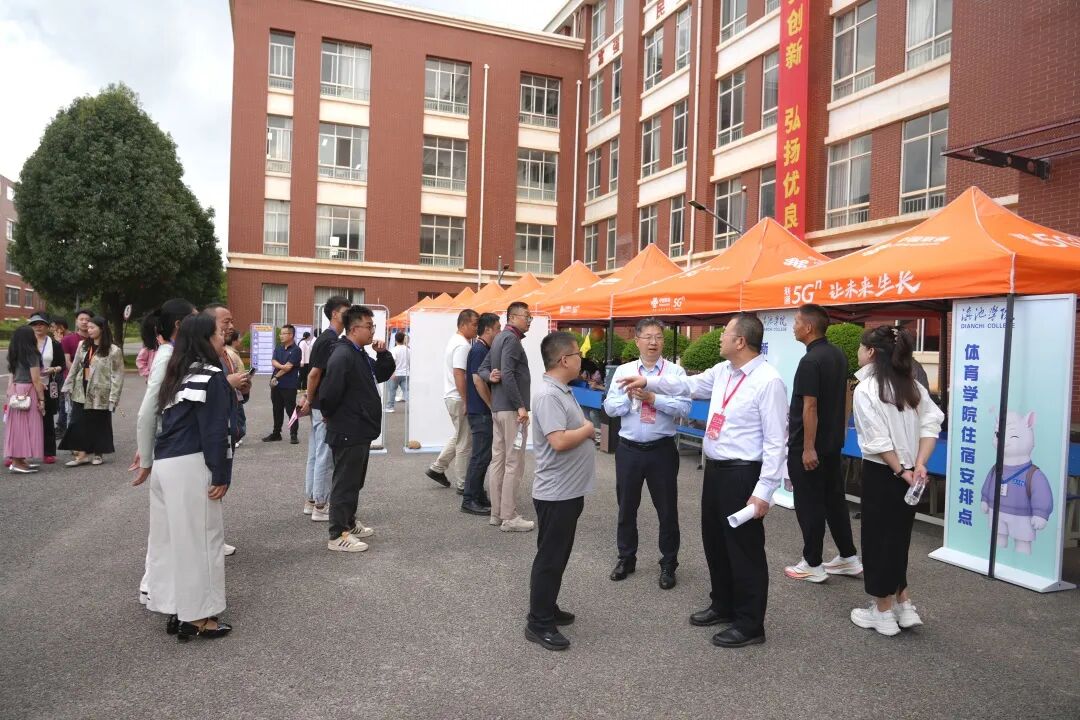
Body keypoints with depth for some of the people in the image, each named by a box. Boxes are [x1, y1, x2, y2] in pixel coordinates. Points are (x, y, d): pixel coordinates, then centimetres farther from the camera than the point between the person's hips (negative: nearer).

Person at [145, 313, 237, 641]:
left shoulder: (179, 375, 15)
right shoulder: (211, 376, -12)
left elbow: (173, 421, 18)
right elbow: (216, 431, -15)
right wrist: (221, 475, -12)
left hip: (166, 464, 9)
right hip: (190, 467, -9)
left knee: (177, 537, 15)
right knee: (200, 538, 0)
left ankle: (177, 611, 24)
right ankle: (199, 617, 9)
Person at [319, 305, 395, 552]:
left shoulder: (361, 355, 13)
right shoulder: (342, 356, -21)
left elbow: (384, 374, 23)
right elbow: (329, 393, -26)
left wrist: (382, 354, 5)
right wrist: (330, 416, -8)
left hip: (361, 430, 10)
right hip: (348, 432, -10)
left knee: (355, 481, 20)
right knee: (345, 482, -2)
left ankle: (348, 523, 34)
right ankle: (338, 535, 7)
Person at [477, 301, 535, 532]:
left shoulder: (499, 338, 18)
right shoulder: (511, 339, -13)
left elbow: (483, 368, 16)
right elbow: (508, 374, -22)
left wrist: (490, 376, -6)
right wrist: (521, 406, -22)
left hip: (498, 407, 10)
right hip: (510, 408, -10)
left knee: (498, 460, 10)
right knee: (514, 463, -5)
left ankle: (497, 513, 15)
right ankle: (509, 517, -2)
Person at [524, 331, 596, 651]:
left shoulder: (563, 391, 11)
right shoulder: (548, 395, -22)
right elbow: (560, 441, -29)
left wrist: (585, 430, 0)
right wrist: (587, 429, -14)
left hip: (569, 490, 10)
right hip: (556, 492, -10)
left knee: (558, 556, 19)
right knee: (550, 558, 1)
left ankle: (547, 608, 33)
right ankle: (538, 623, 12)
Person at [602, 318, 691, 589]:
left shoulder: (675, 371, -4)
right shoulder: (623, 371, 4)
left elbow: (685, 408, -15)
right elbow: (610, 408, -1)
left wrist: (653, 398, -22)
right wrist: (630, 396, -17)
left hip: (662, 450, -2)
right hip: (628, 449, 3)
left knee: (667, 509, 9)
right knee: (626, 507, 14)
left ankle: (668, 564, 26)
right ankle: (626, 558, 33)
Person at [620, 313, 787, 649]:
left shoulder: (768, 381, -19)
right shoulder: (722, 371, 5)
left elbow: (776, 441, -19)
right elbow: (689, 384, 23)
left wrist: (764, 491, -20)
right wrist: (648, 382, 19)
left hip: (742, 474, -9)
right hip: (714, 469, 9)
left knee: (745, 550, 4)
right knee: (714, 542, 20)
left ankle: (750, 625, 22)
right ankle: (723, 606, 40)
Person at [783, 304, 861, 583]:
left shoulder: (810, 361, -21)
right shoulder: (838, 355, 7)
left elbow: (810, 407, -22)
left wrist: (808, 448, -20)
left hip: (808, 446, -9)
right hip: (832, 442, 9)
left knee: (809, 505, 2)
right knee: (834, 499, 17)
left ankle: (813, 565, 12)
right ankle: (848, 557, 25)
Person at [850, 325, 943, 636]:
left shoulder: (866, 389, -14)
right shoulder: (912, 385, 6)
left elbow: (878, 441, -20)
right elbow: (932, 423, -2)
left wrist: (900, 470, -10)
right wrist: (919, 465, -7)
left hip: (881, 473, -7)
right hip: (908, 474, 7)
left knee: (877, 540, 7)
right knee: (897, 538, 19)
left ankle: (883, 612, 18)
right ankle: (904, 606, 25)